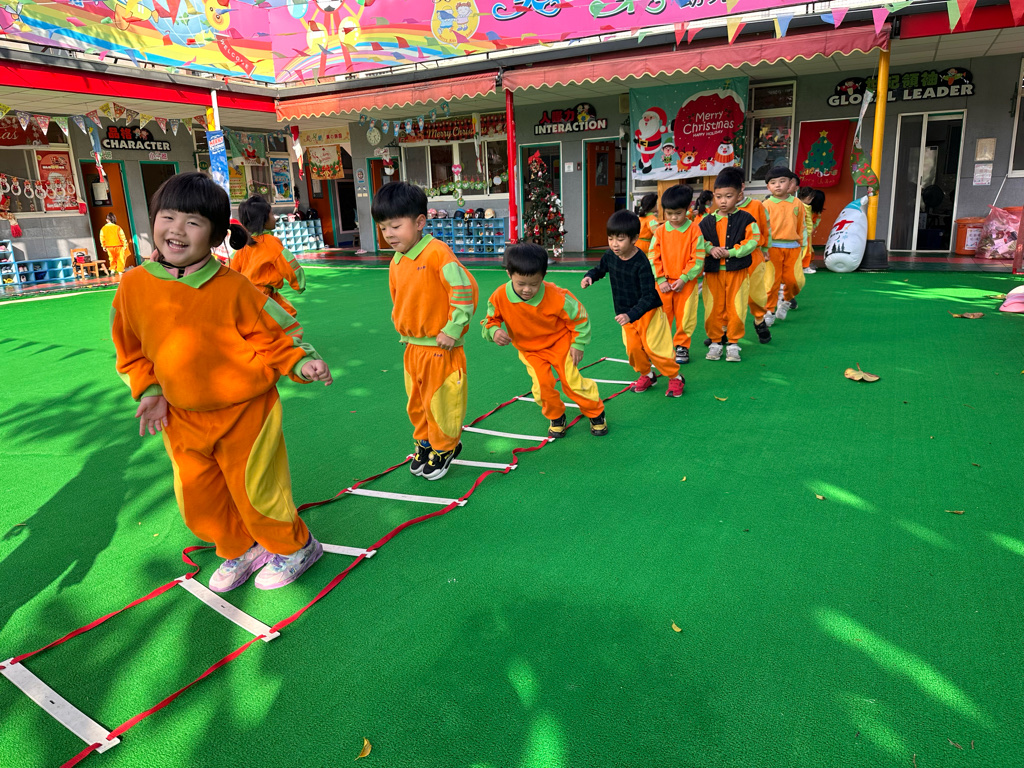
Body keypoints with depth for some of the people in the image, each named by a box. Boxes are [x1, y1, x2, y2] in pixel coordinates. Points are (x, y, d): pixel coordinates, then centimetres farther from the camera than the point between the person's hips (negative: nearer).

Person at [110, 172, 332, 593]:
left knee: (254, 490, 9)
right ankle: (239, 551, 44)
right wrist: (150, 391, -1)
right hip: (181, 418, 5)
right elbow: (133, 352, 10)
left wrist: (300, 362, -23)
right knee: (197, 499, 17)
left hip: (244, 411, -5)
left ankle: (294, 547, 36)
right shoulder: (134, 285, -4)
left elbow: (273, 335, -6)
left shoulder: (231, 287, -17)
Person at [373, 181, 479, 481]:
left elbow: (464, 289, -20)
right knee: (416, 401, 19)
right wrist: (401, 329, 17)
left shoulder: (437, 252, -18)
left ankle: (444, 449, 27)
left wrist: (453, 330, -18)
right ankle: (425, 443, 39)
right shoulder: (396, 262, 6)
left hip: (440, 347, -7)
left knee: (441, 401, 6)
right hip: (412, 347, 7)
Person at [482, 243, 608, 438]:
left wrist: (578, 344, -8)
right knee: (542, 386, -10)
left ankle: (596, 413, 26)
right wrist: (494, 331, -31)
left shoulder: (555, 296, -30)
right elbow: (490, 320, -8)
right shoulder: (500, 297, -26)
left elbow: (578, 316, -13)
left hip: (560, 343, -2)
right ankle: (555, 417, 21)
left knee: (572, 381, -1)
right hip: (529, 350, 2)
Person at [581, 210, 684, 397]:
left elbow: (649, 297, -28)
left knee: (653, 346, -3)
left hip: (647, 311, -5)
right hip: (626, 313, 6)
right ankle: (646, 375, 30)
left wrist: (631, 315, -39)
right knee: (632, 347, 4)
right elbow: (600, 269, 14)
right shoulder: (609, 256, -9)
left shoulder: (641, 264, -28)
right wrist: (590, 276, -8)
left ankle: (675, 377, 18)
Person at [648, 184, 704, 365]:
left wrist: (683, 279, -12)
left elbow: (697, 258, -6)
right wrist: (661, 280, -6)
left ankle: (682, 346, 21)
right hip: (663, 284, 2)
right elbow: (653, 257, 2)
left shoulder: (694, 230, -5)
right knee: (661, 317, 7)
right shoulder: (660, 231, 2)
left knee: (685, 316, 5)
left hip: (686, 283, -2)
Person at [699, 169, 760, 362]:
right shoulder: (707, 221, 5)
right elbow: (699, 241, 7)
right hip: (713, 271, 2)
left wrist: (731, 252, -16)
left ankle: (733, 343, 15)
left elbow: (752, 241, -7)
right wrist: (711, 249, -13)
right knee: (713, 308, 5)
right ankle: (715, 342, 18)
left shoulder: (746, 219, -1)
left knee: (736, 308, 2)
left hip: (738, 271, -2)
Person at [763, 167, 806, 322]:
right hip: (773, 248, -2)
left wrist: (801, 245, 14)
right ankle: (769, 311, 12)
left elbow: (801, 226, 14)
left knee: (794, 279, -2)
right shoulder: (766, 205, -1)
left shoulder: (797, 203, 8)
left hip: (793, 247, 3)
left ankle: (787, 299, 29)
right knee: (771, 280, 0)